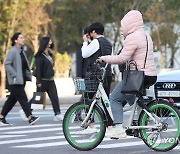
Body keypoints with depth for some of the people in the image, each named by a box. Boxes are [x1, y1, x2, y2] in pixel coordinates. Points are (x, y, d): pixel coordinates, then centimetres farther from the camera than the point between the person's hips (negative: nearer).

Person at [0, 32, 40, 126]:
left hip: (21, 80, 9)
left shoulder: (21, 51, 15)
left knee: (12, 99, 11)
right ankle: (30, 118, -13)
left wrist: (28, 75, 10)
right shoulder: (12, 51, -12)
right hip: (15, 81, -9)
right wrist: (15, 75, -21)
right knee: (22, 98, -11)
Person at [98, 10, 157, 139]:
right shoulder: (146, 36, 16)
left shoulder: (133, 37, -14)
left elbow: (122, 58, -18)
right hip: (151, 76, 9)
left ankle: (118, 129, -11)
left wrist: (105, 58, -7)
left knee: (115, 99, -1)